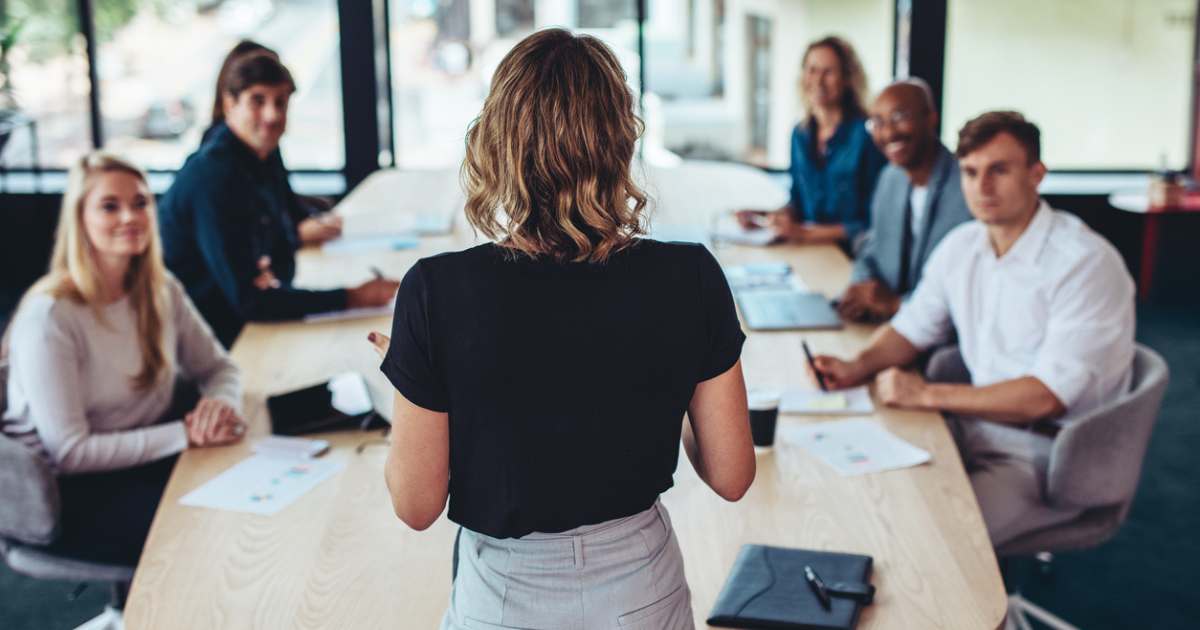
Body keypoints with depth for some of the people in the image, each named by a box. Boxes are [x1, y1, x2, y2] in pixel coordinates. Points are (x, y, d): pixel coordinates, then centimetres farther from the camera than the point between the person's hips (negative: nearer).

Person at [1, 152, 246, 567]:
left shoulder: (161, 291, 3)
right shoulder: (48, 318, -19)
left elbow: (217, 367, 12)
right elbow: (69, 453, -21)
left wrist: (221, 403, -13)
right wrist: (185, 434, -24)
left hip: (149, 454, 7)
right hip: (69, 491, -6)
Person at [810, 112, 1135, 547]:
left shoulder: (1087, 264, -17)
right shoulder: (960, 246, 6)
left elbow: (1046, 396, -22)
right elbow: (914, 327, 19)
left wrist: (927, 395, -20)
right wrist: (857, 368, -2)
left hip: (1048, 452, -7)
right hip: (975, 425, 7)